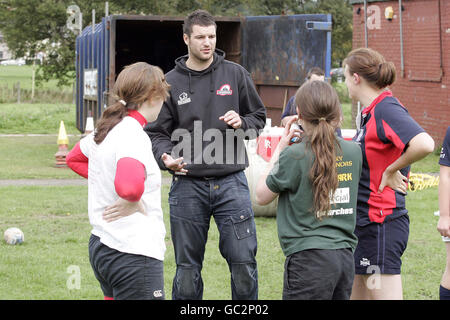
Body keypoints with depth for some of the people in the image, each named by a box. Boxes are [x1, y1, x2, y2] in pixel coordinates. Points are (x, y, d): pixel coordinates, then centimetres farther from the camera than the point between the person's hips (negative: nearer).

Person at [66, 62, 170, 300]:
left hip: (101, 245, 10)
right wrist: (134, 202, -16)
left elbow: (73, 159, 30)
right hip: (133, 253, -10)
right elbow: (129, 186, -37)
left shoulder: (105, 129, 10)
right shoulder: (133, 136, -18)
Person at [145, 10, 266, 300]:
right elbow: (157, 132, 6)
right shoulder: (171, 83, 5)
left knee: (244, 261, -3)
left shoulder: (236, 74, 6)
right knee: (187, 267, 7)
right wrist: (165, 158, -14)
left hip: (231, 182, 0)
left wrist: (242, 123, -8)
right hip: (188, 185, 0)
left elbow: (259, 117, 14)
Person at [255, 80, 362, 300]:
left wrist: (280, 148, 7)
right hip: (345, 256, 6)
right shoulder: (353, 152, 4)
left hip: (309, 259, -6)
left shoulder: (294, 156, -11)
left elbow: (261, 196, 3)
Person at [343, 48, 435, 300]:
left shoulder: (386, 110, -16)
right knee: (357, 293, 15)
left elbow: (424, 144, -32)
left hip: (382, 222, -10)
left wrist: (391, 171, -20)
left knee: (382, 293, -9)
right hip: (364, 221, 10)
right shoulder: (369, 111, 13)